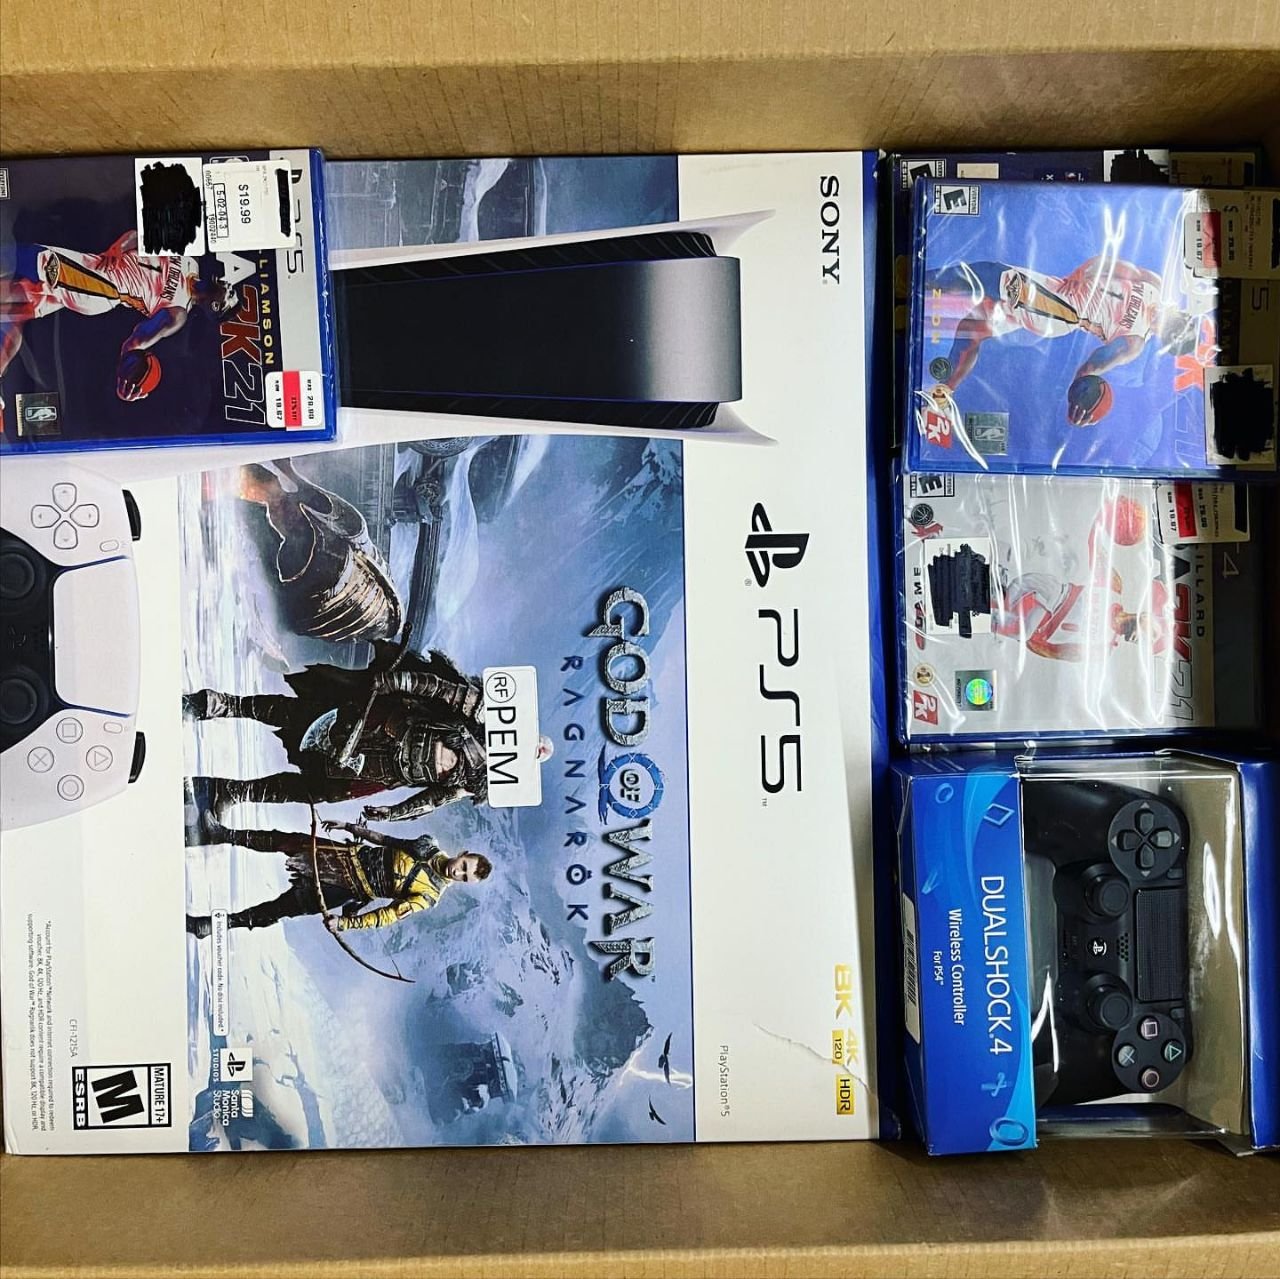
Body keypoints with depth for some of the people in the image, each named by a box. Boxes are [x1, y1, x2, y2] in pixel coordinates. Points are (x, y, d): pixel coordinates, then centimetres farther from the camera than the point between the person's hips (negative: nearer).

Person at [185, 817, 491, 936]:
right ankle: (226, 835, 12)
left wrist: (345, 923, -27)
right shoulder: (430, 846, -3)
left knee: (279, 909, -9)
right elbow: (386, 839, 8)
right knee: (291, 842, -5)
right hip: (352, 856, 4)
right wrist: (350, 827, 6)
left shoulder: (429, 896, -15)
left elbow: (389, 915, -20)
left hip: (351, 890, -4)